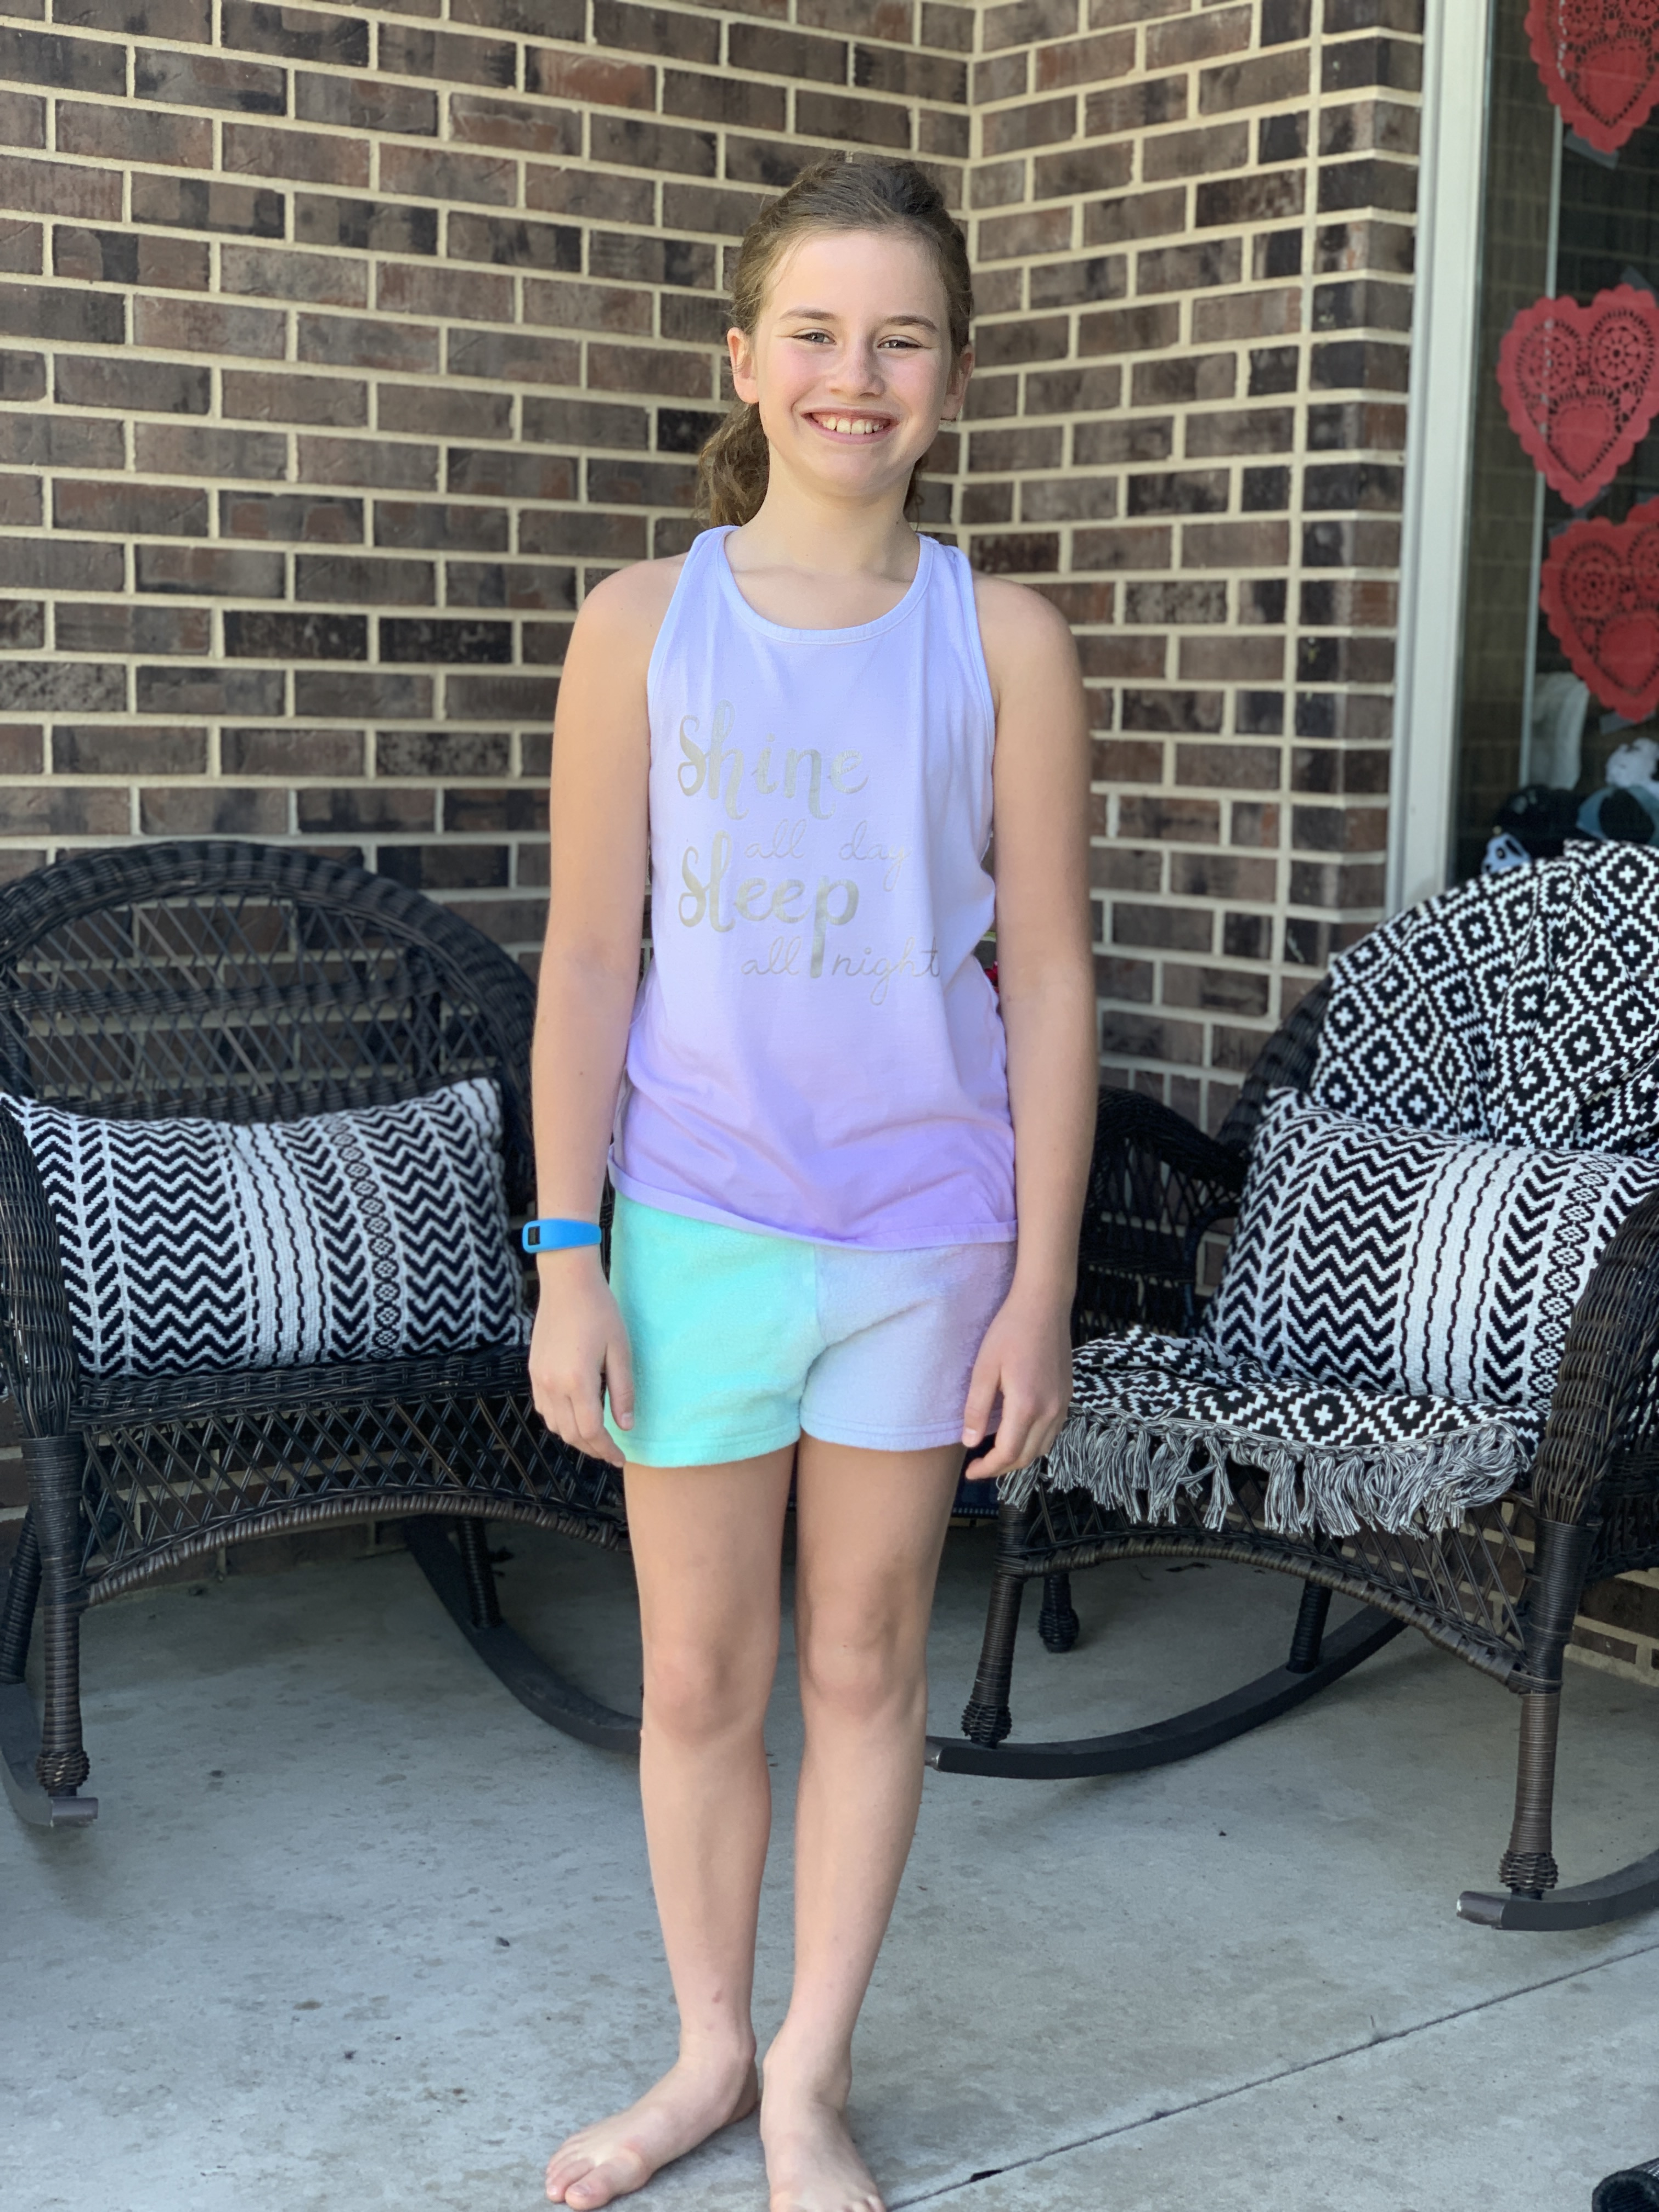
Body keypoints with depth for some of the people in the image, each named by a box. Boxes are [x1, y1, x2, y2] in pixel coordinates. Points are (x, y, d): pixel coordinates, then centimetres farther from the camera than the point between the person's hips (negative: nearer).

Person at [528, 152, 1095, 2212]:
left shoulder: (1000, 638, -2)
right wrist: (566, 1263, -3)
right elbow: (588, 959, 0)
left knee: (865, 1663, 11)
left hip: (924, 1229, 0)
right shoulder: (643, 622, -1)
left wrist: (1040, 1287, -3)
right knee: (698, 1677, 10)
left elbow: (1046, 976, -1)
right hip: (697, 1220, 0)